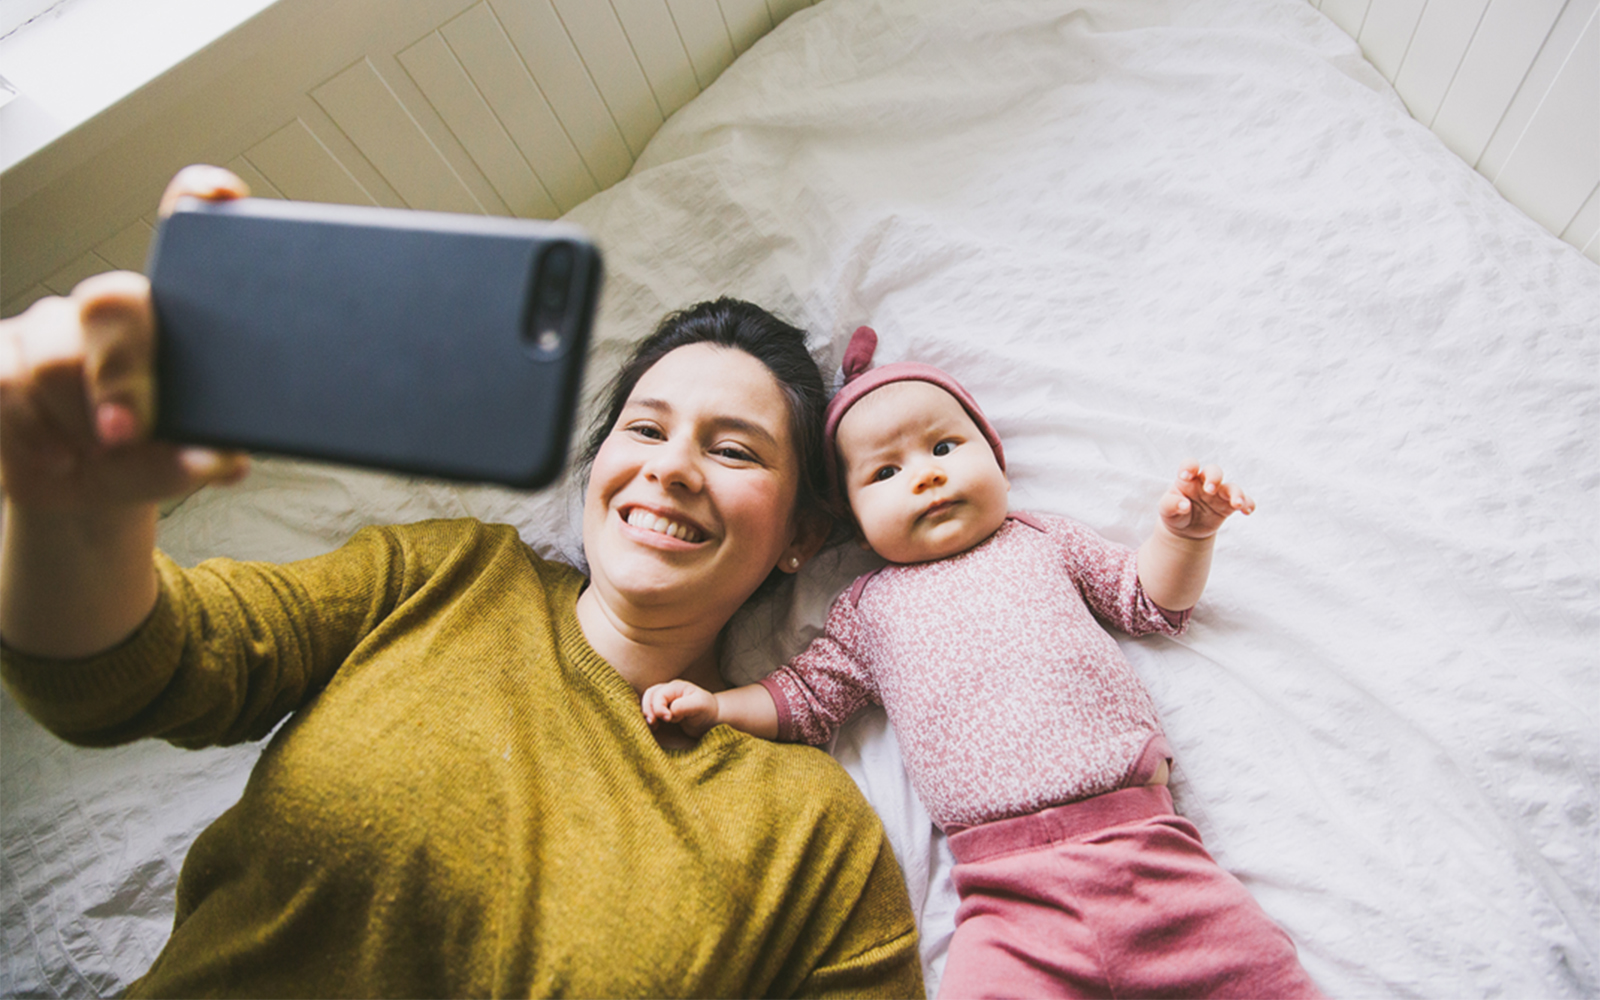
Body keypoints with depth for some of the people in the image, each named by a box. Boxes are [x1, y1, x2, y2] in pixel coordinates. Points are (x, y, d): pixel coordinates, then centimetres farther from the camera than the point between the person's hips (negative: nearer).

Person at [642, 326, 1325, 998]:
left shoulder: (1045, 543, 17)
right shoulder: (870, 606, 15)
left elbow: (1151, 602, 23)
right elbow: (807, 698, 19)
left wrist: (1183, 534, 6)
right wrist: (712, 705, 5)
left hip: (1146, 845, 1)